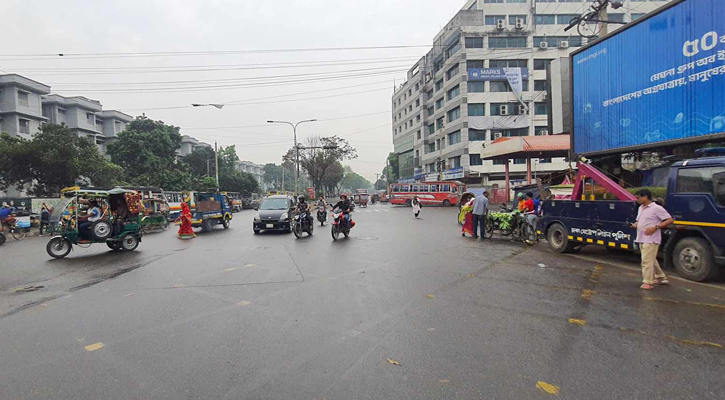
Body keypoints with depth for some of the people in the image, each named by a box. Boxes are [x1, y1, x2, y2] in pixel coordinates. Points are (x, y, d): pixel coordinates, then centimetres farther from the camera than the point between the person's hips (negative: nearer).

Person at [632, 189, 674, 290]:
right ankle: (661, 278, 35)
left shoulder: (657, 208, -12)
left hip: (651, 240, -9)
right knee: (651, 260, 20)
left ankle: (648, 282, -2)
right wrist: (635, 224, 0)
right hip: (642, 239, 9)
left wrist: (655, 227, -21)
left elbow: (670, 220, -12)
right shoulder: (641, 208, 13)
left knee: (647, 261, -9)